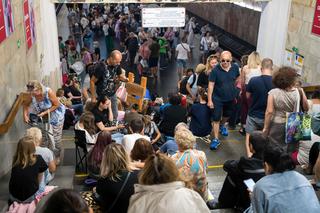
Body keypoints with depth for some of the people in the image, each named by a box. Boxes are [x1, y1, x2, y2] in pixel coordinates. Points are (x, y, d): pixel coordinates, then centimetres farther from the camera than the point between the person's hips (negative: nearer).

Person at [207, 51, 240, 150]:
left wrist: (235, 91, 10)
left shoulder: (235, 67, -9)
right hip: (218, 98, -4)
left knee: (227, 115, 25)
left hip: (230, 98, 4)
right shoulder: (215, 70, -20)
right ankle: (216, 139, 6)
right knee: (216, 119, -3)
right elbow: (211, 85, -17)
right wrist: (209, 100, -18)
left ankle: (222, 125, 55)